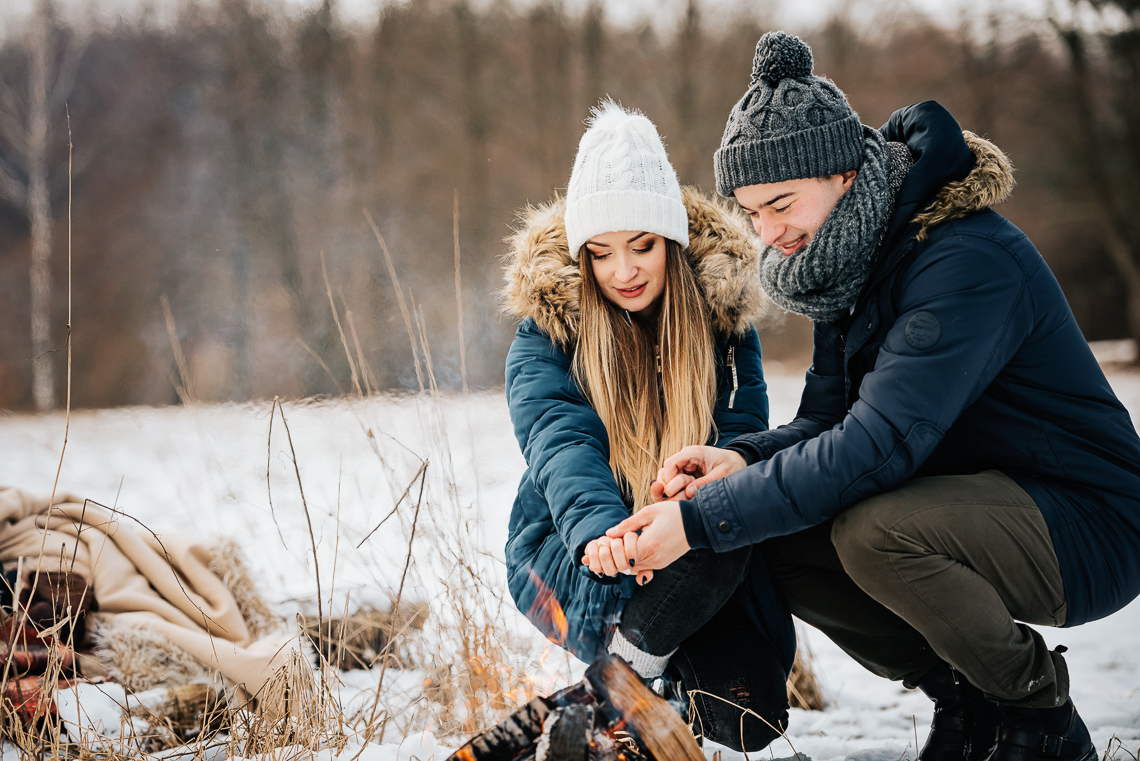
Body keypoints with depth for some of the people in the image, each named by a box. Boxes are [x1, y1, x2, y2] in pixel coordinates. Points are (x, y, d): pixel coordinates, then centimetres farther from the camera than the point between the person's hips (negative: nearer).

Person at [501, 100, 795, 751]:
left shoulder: (720, 309, 0)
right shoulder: (548, 329, -8)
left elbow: (740, 433, -12)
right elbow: (562, 443, -25)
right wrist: (600, 528, -48)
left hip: (701, 551, 4)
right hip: (573, 552, -3)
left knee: (752, 720, -22)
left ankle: (637, 657, 6)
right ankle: (628, 672, -11)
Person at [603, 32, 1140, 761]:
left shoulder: (966, 261, -26)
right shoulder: (851, 261, 3)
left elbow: (879, 445, -34)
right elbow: (828, 421, 4)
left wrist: (701, 519, -32)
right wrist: (743, 459, -18)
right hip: (983, 510, 9)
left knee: (871, 529, -32)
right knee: (778, 545, -5)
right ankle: (969, 700, 8)